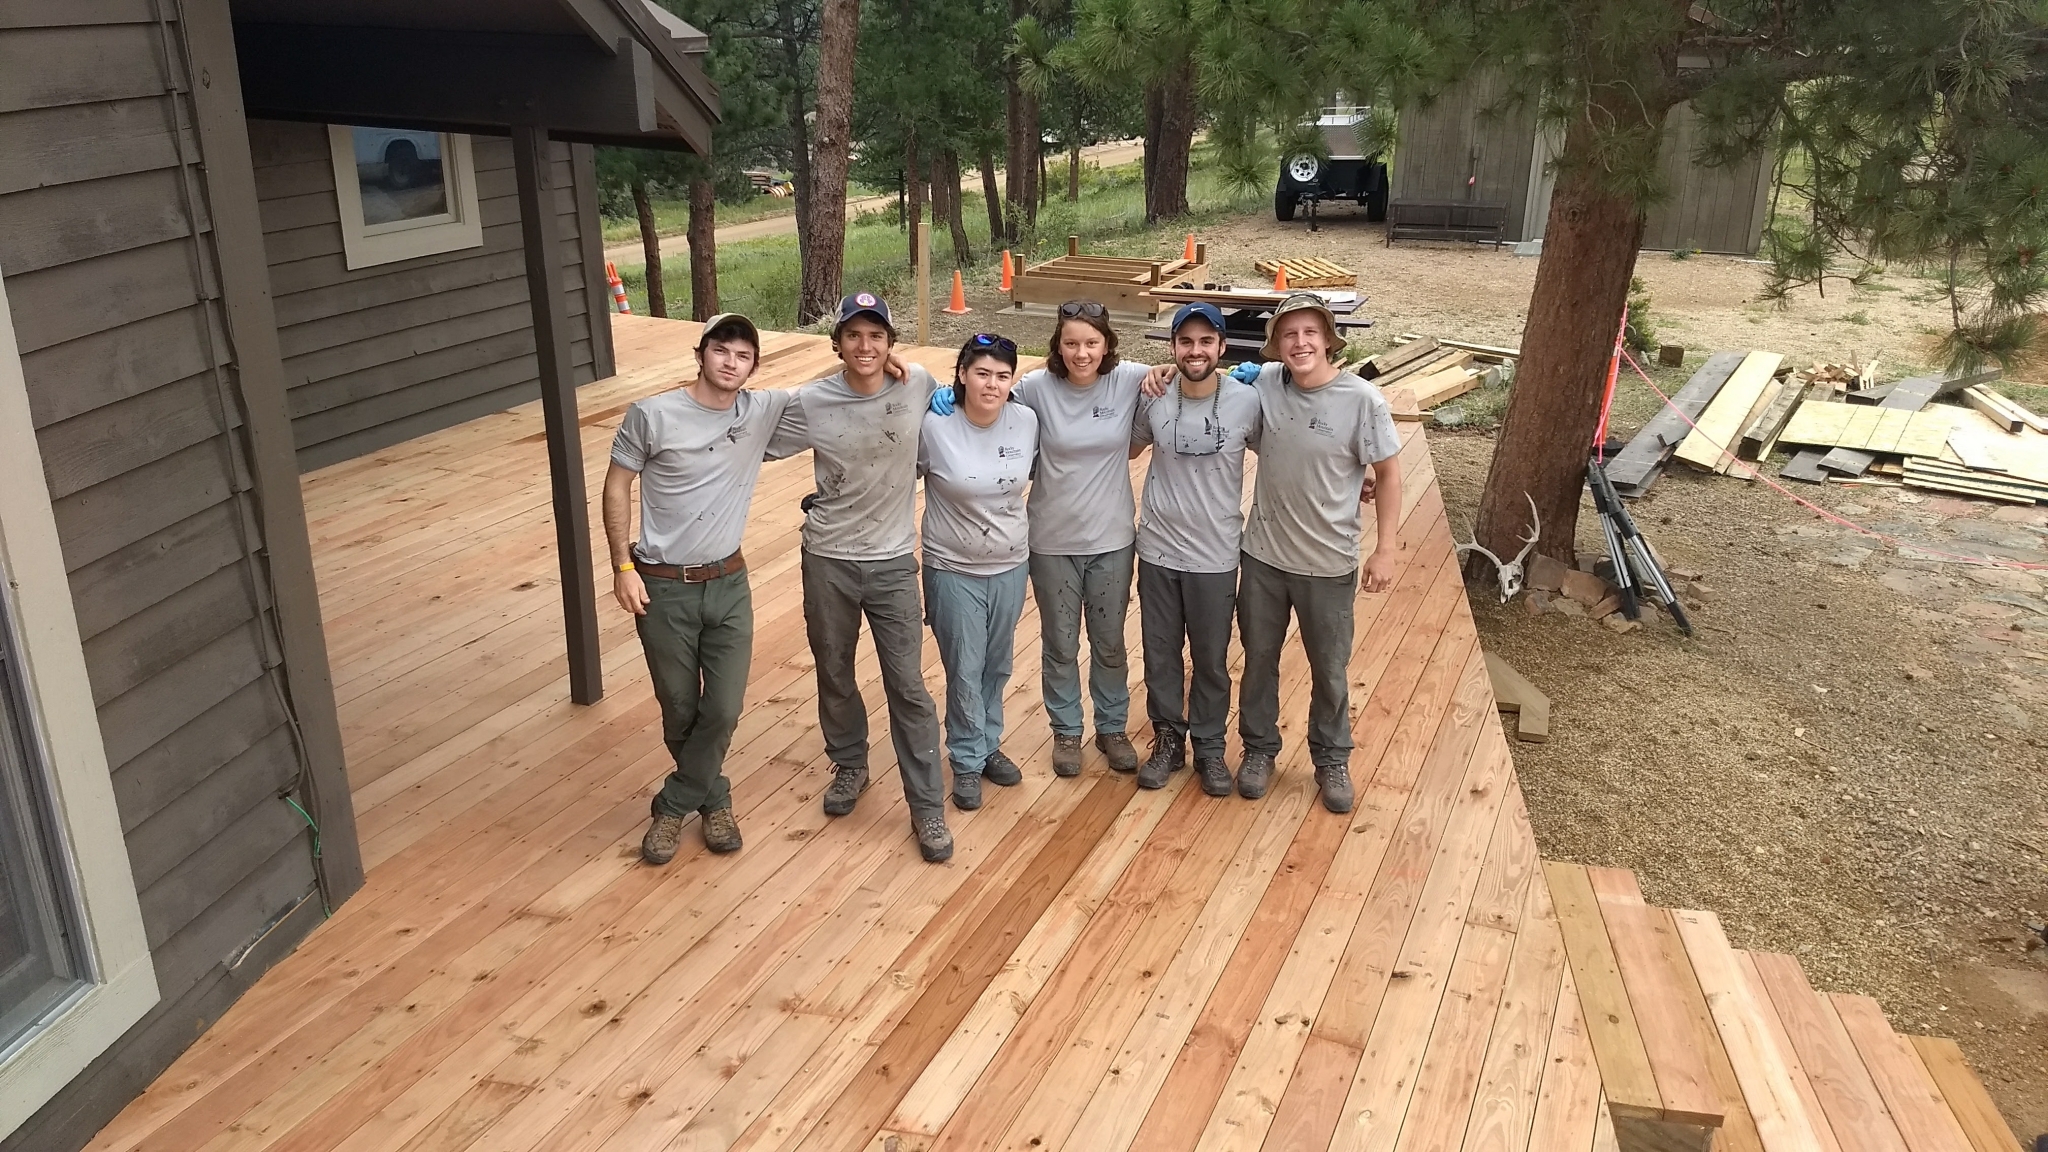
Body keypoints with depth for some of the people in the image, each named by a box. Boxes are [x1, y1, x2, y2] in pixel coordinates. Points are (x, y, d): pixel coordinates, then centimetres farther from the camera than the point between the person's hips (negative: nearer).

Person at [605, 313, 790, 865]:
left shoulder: (765, 410, -4)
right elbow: (616, 487, -4)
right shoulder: (652, 415, -13)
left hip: (729, 585, 3)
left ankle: (674, 806, 23)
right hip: (663, 589, -2)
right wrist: (623, 565, -9)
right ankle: (713, 797, 36)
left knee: (724, 709, 1)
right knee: (680, 711, 10)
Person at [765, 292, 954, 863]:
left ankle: (927, 808, 14)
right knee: (834, 676, 18)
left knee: (908, 687, 2)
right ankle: (849, 766, 43)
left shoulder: (920, 387, -10)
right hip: (828, 560, 1)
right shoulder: (811, 403, -11)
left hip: (893, 563, -1)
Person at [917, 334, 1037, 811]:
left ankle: (989, 746, 40)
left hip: (1011, 566, 4)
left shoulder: (1027, 421, -9)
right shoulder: (933, 426, -18)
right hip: (953, 570, -3)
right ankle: (967, 761, 27)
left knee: (997, 666, 19)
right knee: (965, 672, 6)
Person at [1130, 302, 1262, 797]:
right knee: (1160, 654, 14)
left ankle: (1209, 746, 31)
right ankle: (1168, 739, 33)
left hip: (1215, 556, -2)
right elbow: (1128, 446, 14)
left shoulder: (1247, 402, -12)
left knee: (1211, 659, 12)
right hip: (1158, 551, 2)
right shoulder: (1153, 398, -6)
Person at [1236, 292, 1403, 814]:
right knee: (1259, 659, 17)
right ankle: (1259, 748, 37)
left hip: (1328, 564, -2)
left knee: (1329, 670, 14)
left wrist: (1386, 549, -10)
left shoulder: (1362, 399, -16)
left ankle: (1332, 759, 35)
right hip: (1262, 554, 2)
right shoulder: (1263, 384, -8)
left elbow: (1388, 474, -7)